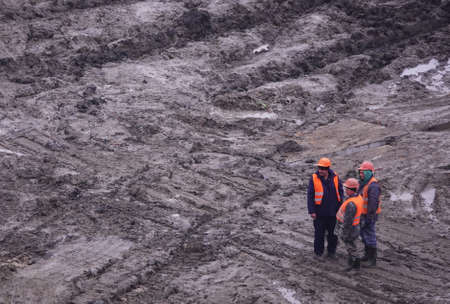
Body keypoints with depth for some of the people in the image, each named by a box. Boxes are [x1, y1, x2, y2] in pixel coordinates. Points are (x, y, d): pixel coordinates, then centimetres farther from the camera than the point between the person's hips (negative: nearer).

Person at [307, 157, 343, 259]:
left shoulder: (335, 177, -3)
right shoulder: (314, 178, -10)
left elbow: (340, 193, 6)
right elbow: (310, 196, -8)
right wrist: (311, 211, -10)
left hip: (333, 212, 2)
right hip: (319, 212, -2)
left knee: (332, 232, 13)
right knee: (319, 233, 6)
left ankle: (331, 250, 30)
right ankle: (318, 252, 21)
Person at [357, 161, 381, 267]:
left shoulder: (373, 185, -21)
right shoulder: (363, 183, 11)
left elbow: (373, 202, -25)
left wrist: (369, 217, -26)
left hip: (369, 215, -10)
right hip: (363, 214, 10)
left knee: (370, 236, -5)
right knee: (364, 234, 19)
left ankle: (373, 260, 2)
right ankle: (367, 255, 33)